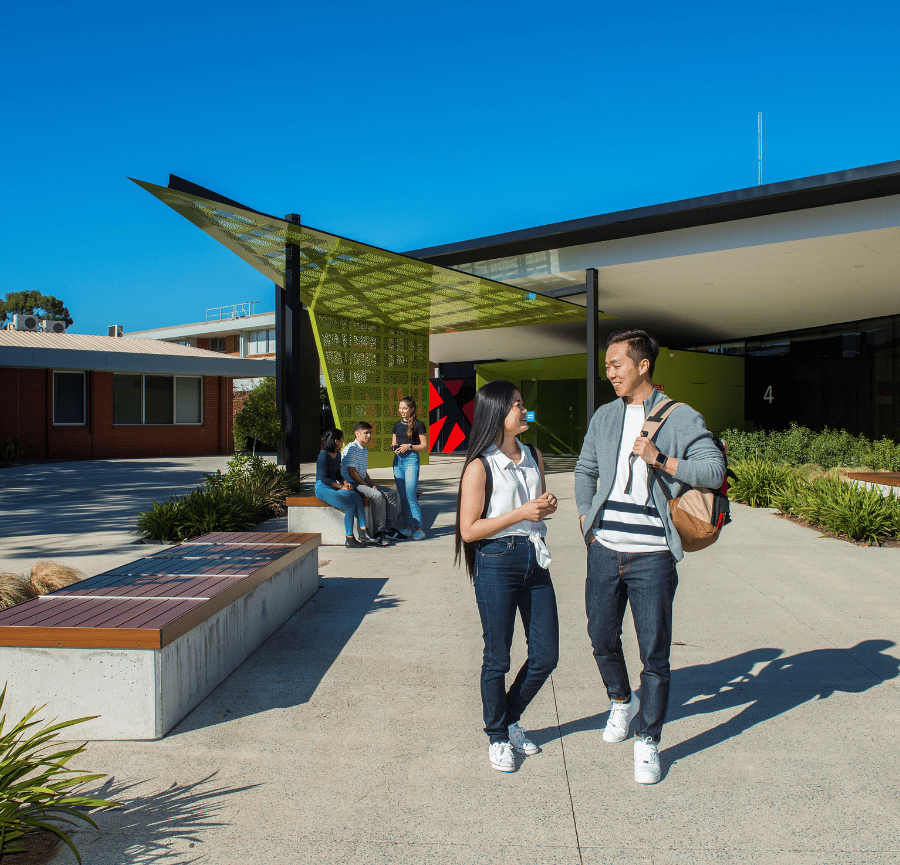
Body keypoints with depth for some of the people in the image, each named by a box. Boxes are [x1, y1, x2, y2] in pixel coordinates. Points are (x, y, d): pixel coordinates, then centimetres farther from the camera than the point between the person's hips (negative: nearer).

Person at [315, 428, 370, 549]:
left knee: (357, 498, -23)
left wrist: (345, 483, 3)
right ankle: (349, 539, -20)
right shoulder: (323, 455, -12)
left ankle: (364, 531, -27)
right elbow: (323, 478, -15)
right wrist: (341, 486, -14)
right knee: (350, 506, -27)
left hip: (335, 486, 8)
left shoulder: (337, 454, 14)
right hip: (323, 488, -8)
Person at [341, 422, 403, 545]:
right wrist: (368, 486, -16)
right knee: (377, 495, -32)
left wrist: (372, 484, 4)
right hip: (351, 484, -10)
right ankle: (378, 533, -27)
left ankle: (390, 529, -4)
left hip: (363, 483, 10)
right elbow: (352, 472, -17)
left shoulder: (365, 450, 19)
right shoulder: (351, 448, -12)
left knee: (392, 494, -2)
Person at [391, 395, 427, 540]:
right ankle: (408, 526, 12)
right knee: (402, 496, 6)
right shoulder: (397, 424, 14)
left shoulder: (418, 424, -3)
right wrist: (394, 447, -2)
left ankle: (419, 529, -5)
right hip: (398, 459, 6)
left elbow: (424, 445, -3)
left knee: (411, 496, -10)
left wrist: (409, 446, -15)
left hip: (411, 459, -6)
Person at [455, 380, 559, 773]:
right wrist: (521, 513, -18)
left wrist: (548, 506, 0)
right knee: (497, 658, 6)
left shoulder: (534, 457, 9)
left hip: (535, 559, 6)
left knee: (546, 654, 9)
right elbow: (468, 530, -12)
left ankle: (510, 717, 33)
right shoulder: (480, 467, -10)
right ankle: (497, 736, 27)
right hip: (497, 563, -6)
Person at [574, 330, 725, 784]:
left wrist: (661, 460, -20)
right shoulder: (604, 416, 11)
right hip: (604, 551, 4)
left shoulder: (680, 417, -4)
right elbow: (584, 470, 22)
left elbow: (715, 470, -12)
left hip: (652, 555, -4)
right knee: (602, 639, 14)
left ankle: (647, 742, 19)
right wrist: (586, 517, 12)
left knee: (654, 653, 2)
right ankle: (621, 701, 42)